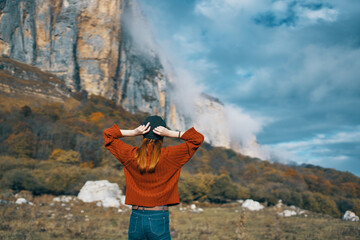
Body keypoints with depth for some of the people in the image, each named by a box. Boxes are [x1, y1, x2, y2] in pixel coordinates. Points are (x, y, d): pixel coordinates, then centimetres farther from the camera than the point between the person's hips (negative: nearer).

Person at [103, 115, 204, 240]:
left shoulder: (131, 155, -3)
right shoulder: (169, 156, -11)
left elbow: (108, 133, 11)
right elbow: (198, 139, -4)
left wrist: (133, 133, -3)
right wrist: (170, 133, -10)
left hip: (136, 219, 3)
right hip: (159, 219, -3)